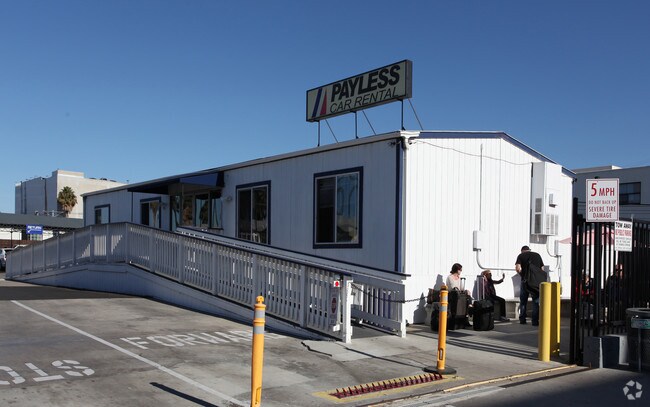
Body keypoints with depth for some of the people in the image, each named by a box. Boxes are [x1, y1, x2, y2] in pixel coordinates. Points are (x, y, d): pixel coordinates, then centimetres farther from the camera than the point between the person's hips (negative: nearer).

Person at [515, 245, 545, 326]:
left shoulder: (521, 256, 4)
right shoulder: (537, 255, 13)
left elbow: (517, 268, -10)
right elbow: (542, 268, 8)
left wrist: (522, 275, 5)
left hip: (525, 281, -1)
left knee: (523, 301, 13)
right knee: (536, 301, 8)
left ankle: (522, 320, 16)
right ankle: (535, 321, 3)